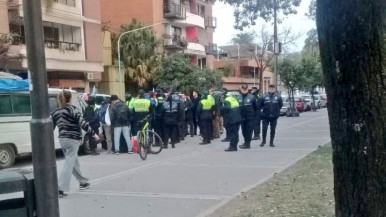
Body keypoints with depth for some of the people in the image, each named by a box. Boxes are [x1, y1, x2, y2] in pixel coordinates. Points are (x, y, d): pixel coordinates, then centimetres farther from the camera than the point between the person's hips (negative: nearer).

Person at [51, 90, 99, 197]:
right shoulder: (73, 109, -9)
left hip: (62, 139, 7)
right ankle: (60, 188, -13)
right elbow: (82, 123, -18)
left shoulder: (55, 112, 10)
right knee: (69, 163, -7)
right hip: (73, 139, -7)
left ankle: (83, 182, 33)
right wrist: (93, 133, -14)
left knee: (74, 161, 20)